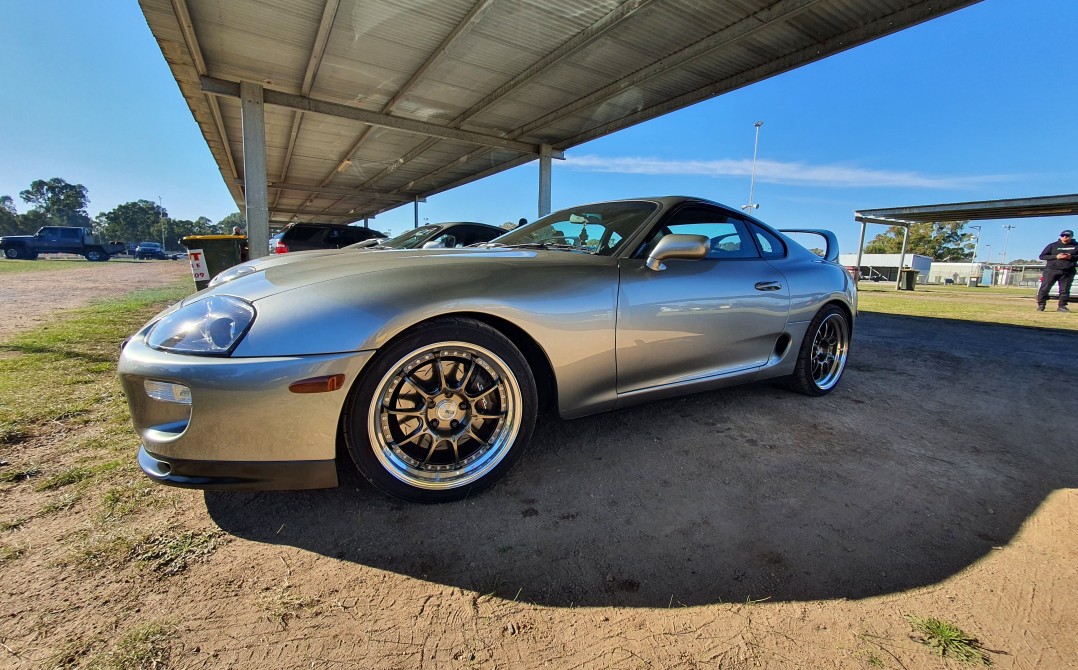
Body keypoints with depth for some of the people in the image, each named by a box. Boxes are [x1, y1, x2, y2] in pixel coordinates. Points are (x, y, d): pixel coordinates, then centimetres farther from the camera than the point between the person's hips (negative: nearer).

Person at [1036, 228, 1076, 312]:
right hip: (1051, 270, -2)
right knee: (1044, 288, -6)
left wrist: (1071, 257, -10)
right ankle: (1041, 305, -1)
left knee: (1065, 290, 4)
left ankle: (1062, 306, 11)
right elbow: (1042, 256, 1)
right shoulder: (1053, 245, 6)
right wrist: (1056, 256, -12)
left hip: (1068, 272, 2)